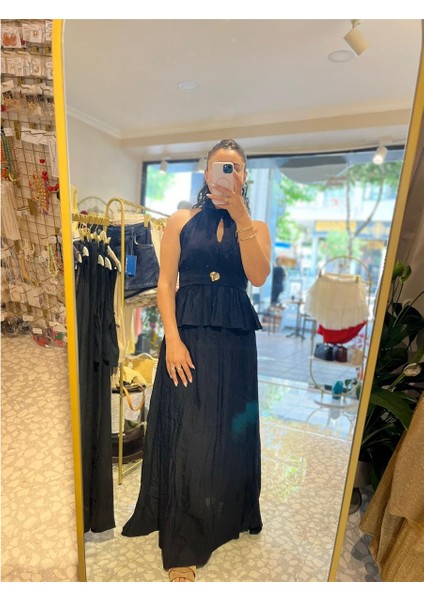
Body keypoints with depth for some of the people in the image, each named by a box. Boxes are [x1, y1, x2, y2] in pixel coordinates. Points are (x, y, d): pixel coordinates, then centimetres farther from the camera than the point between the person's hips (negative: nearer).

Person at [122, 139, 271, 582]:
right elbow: (165, 283, -1)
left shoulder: (256, 226, 10)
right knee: (186, 433, 2)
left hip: (235, 338, 2)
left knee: (229, 431, 13)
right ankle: (182, 544, 23)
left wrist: (240, 217, -16)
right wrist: (173, 339, -12)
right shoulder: (181, 221, 6)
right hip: (188, 333, -1)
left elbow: (258, 276, -9)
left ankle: (227, 517, 40)